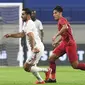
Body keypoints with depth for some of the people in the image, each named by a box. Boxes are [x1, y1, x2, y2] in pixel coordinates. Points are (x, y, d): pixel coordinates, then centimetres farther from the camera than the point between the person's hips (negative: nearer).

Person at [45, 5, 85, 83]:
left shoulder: (62, 20, -11)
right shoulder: (60, 21, 17)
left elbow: (65, 27, -34)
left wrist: (56, 36, -32)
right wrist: (57, 41, 18)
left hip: (70, 44, -9)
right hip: (64, 43, 9)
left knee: (75, 65, -9)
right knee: (52, 58, 1)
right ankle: (52, 78, 4)